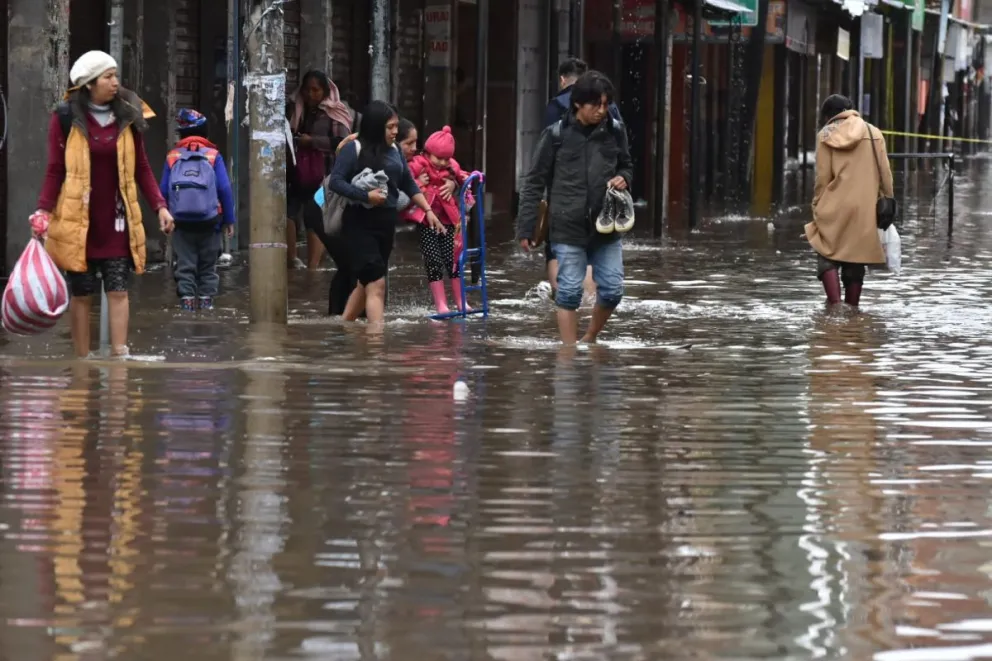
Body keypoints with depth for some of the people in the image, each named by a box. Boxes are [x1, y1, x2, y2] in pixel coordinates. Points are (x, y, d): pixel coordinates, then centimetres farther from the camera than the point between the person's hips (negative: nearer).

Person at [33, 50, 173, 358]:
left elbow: (141, 168, 11)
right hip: (78, 221, -2)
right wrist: (44, 211, -10)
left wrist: (160, 205, 3)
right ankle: (83, 360, 9)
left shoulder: (127, 117, 6)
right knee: (81, 294, 3)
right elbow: (55, 170, -1)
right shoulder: (66, 118, -2)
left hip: (117, 222, 2)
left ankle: (119, 354, -6)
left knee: (118, 290, -4)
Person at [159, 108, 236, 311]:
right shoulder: (213, 156, -2)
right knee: (208, 264, 12)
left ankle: (186, 298, -3)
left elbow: (163, 191, 1)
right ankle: (206, 298, 8)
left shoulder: (172, 157, 3)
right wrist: (229, 220, 0)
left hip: (181, 223, 1)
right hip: (208, 222, -1)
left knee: (184, 264, 6)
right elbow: (225, 189, -6)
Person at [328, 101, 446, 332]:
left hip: (386, 224, 6)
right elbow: (335, 181, -14)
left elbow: (409, 185, 19)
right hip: (360, 224, -6)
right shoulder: (354, 149, -7)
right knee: (376, 284, -13)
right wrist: (366, 196, -22)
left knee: (366, 282, 12)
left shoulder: (394, 150, 11)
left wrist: (428, 211, 13)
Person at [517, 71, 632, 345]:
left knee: (612, 290, 3)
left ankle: (590, 339, 26)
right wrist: (525, 228, -3)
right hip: (568, 230, -3)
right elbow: (534, 183, 0)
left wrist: (623, 178, -4)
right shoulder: (556, 135, -5)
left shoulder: (614, 133, 3)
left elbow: (627, 166, 21)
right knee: (569, 292, -2)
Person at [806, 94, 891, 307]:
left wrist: (817, 209, 6)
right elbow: (885, 175, 6)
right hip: (865, 210, 2)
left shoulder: (826, 135, 1)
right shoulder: (873, 133, 8)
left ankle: (835, 304, -14)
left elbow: (822, 178, -1)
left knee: (828, 256, 3)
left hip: (834, 209, -2)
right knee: (856, 261, 9)